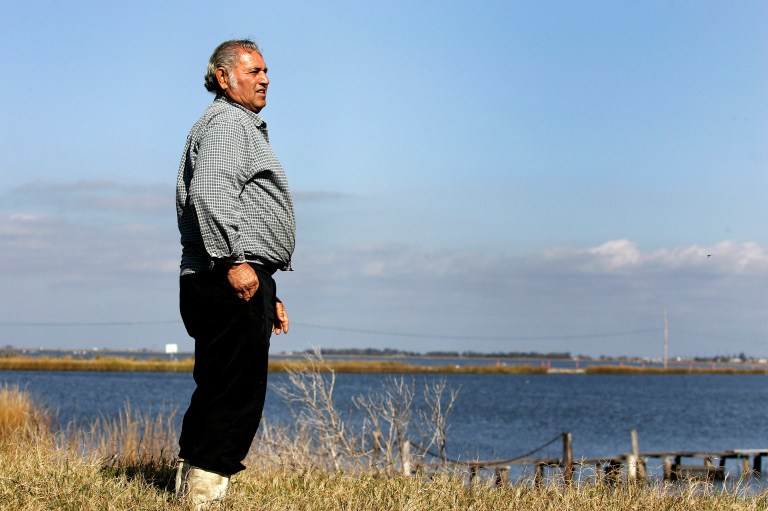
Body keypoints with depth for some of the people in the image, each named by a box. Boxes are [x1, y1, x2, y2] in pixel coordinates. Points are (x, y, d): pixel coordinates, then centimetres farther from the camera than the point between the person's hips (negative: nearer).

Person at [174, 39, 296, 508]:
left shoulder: (246, 127, 30)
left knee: (221, 394, 11)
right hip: (231, 280, -11)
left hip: (241, 279, 11)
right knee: (235, 394, -13)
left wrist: (269, 294, 29)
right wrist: (235, 259, -29)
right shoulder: (227, 122, -4)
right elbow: (211, 193, -21)